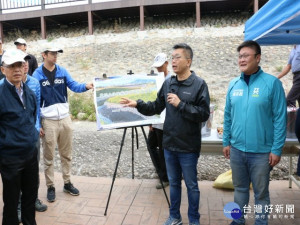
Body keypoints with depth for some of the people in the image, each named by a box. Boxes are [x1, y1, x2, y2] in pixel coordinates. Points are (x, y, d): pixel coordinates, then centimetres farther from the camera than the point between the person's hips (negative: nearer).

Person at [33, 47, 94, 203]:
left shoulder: (62, 71, 4)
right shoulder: (37, 75, -6)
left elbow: (74, 86, -9)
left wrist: (85, 86, -32)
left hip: (65, 118, 4)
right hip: (48, 121, -3)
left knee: (66, 154, 14)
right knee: (49, 157, 7)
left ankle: (67, 183, 28)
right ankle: (50, 187, 21)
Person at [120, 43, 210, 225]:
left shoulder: (199, 84, -10)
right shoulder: (168, 83, 5)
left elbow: (204, 114, -17)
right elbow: (156, 107, 8)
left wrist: (180, 104, -22)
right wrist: (137, 104, -5)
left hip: (188, 147, -5)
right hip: (169, 144, 5)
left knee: (191, 185, 11)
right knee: (174, 183, 19)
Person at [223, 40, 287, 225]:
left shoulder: (272, 83, -10)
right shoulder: (234, 84, 3)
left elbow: (280, 118, -10)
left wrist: (277, 149, -11)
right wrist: (226, 142, 8)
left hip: (261, 151, -4)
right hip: (236, 149, 4)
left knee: (261, 192, 13)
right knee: (240, 188, 20)